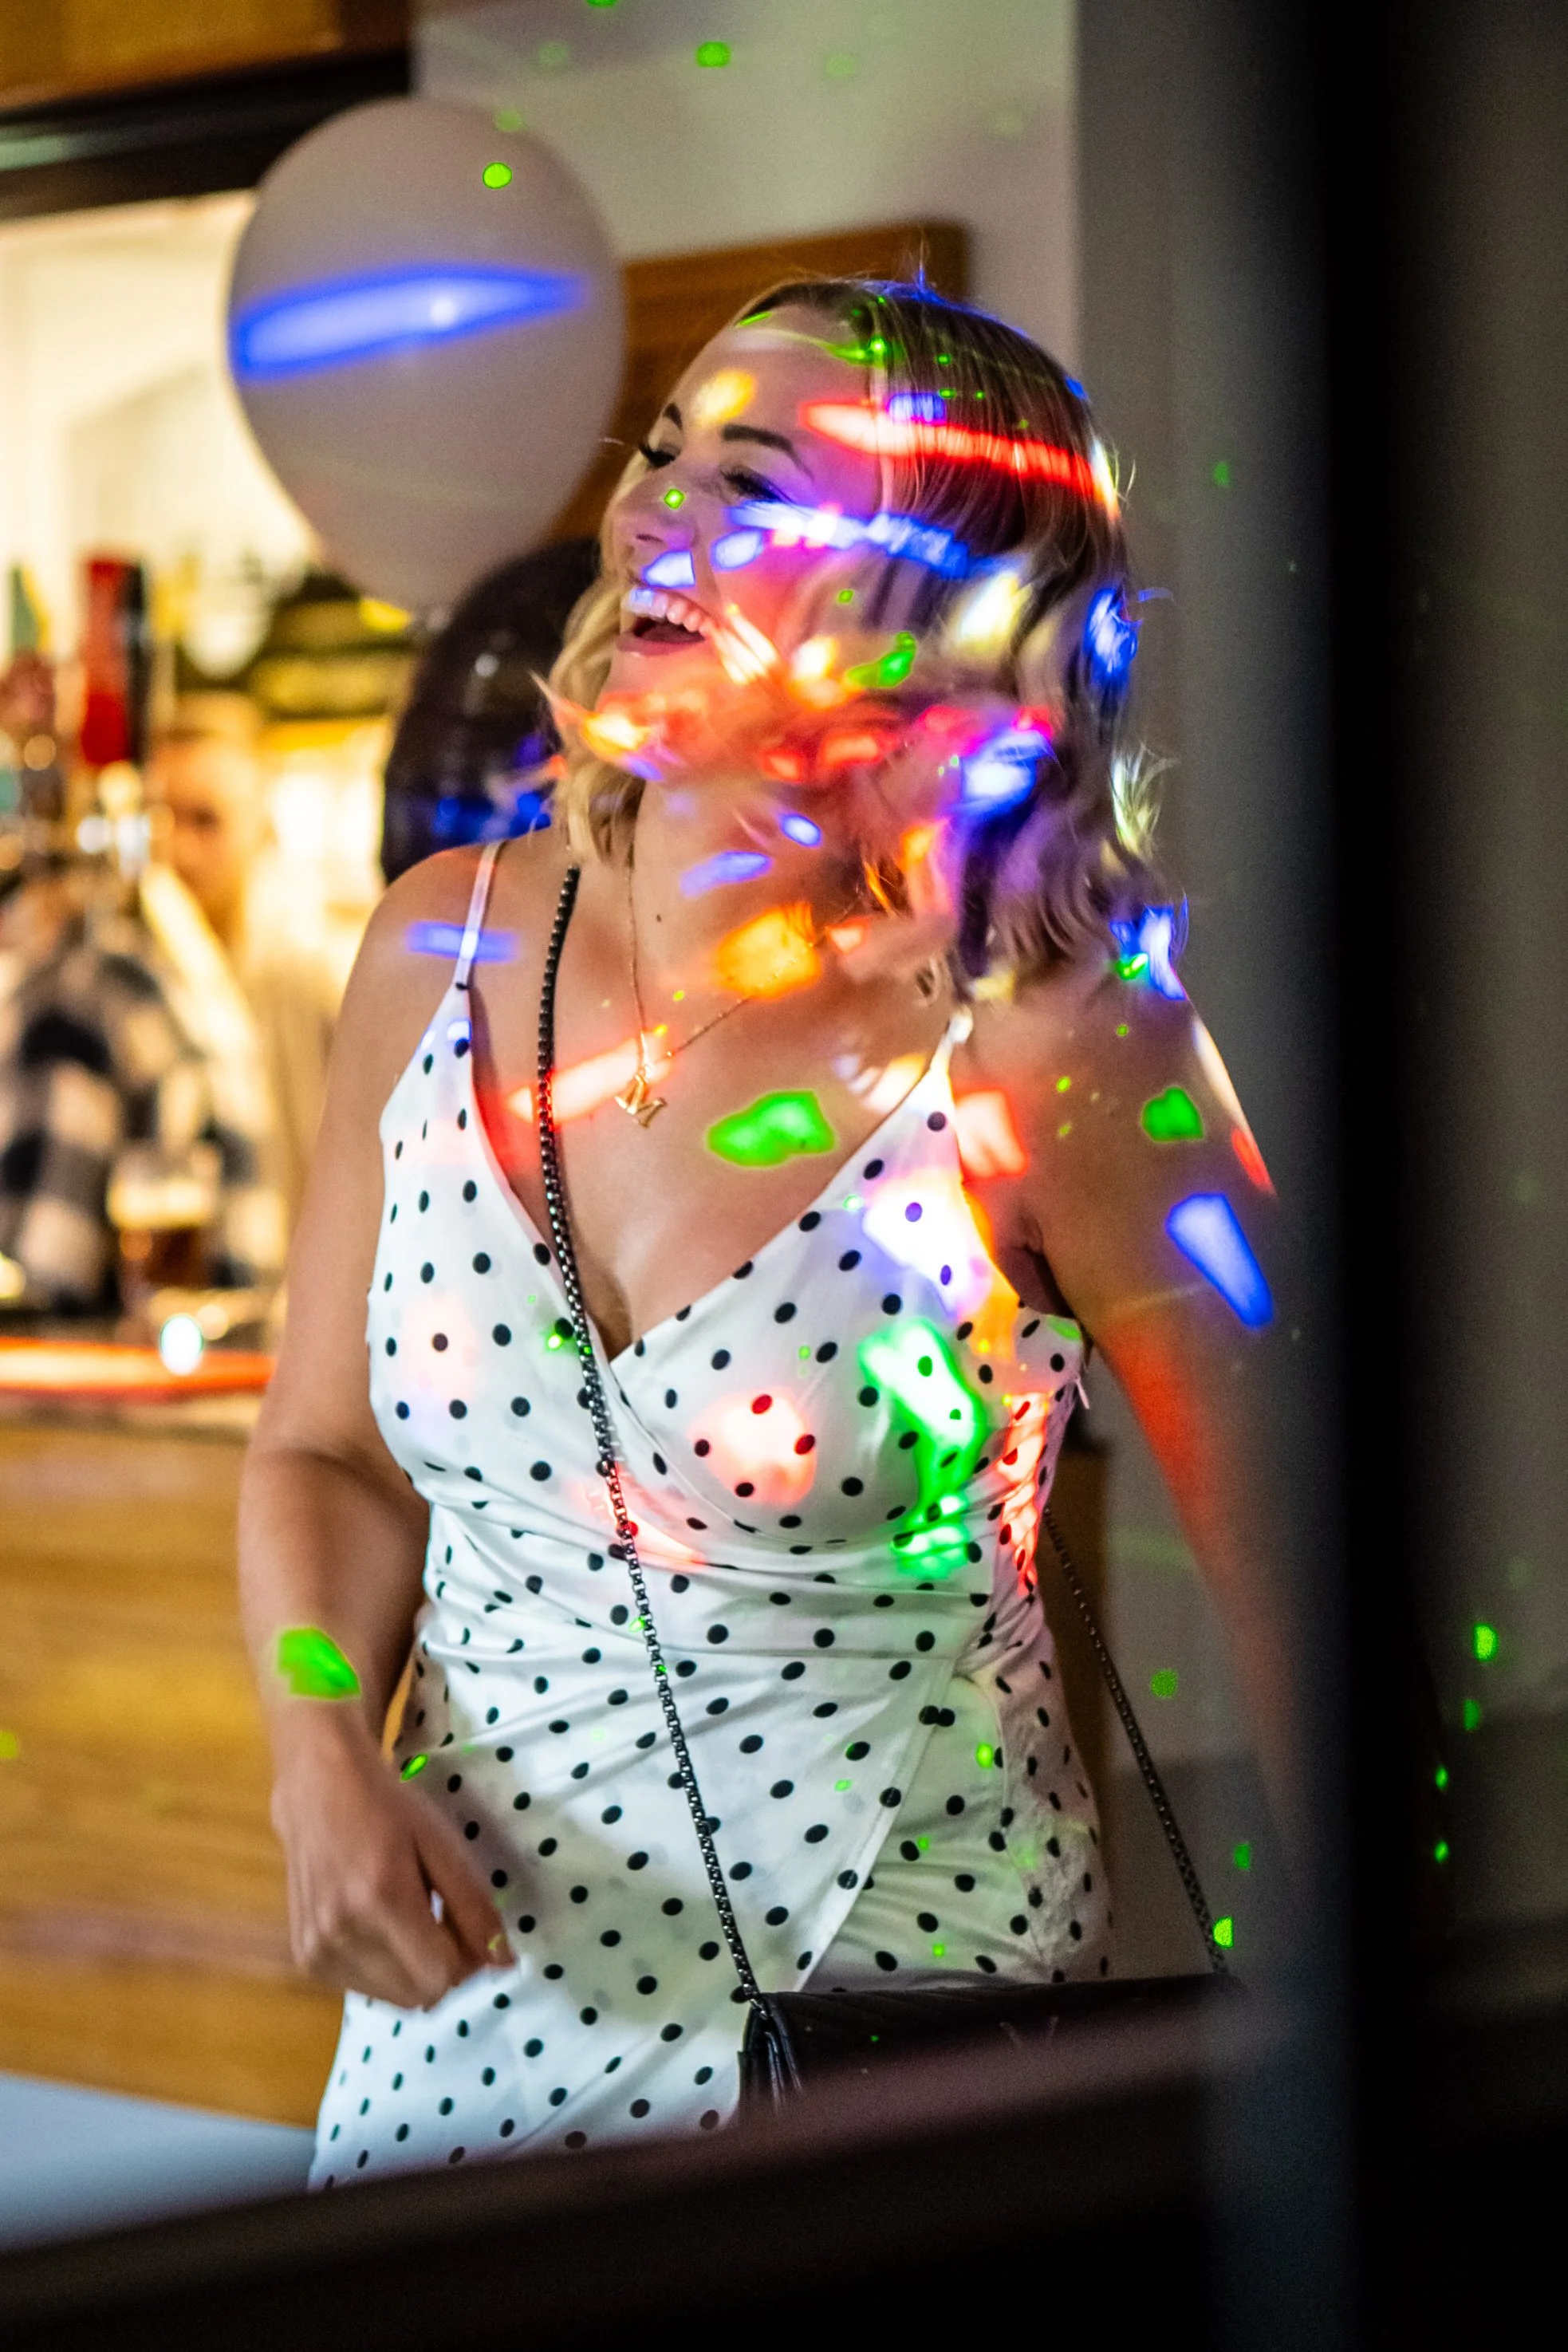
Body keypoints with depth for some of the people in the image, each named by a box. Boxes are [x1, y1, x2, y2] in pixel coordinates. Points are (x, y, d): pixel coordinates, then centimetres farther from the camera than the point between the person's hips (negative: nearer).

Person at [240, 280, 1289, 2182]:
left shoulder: (1054, 1051, -17)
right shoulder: (448, 947, -3)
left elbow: (1305, 1583, -9)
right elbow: (327, 1455, 8)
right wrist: (326, 1766, -10)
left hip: (909, 2065, -4)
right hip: (479, 2008, 4)